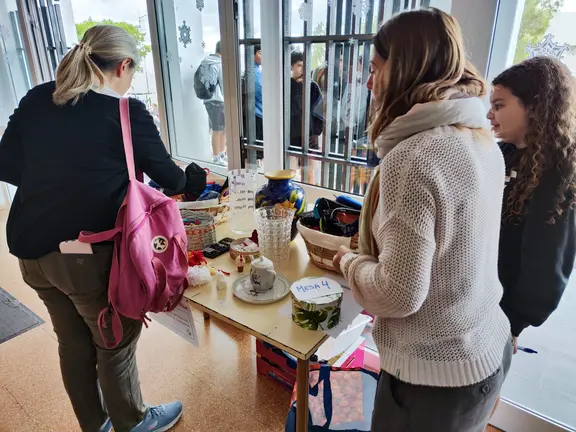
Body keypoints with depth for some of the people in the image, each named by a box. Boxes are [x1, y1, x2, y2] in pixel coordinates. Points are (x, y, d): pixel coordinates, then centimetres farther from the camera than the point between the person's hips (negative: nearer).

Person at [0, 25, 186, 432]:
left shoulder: (36, 100, 3)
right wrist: (186, 177, 19)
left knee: (73, 342, 24)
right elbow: (170, 178, -3)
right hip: (90, 255, -6)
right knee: (116, 344, 16)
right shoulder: (128, 114, -12)